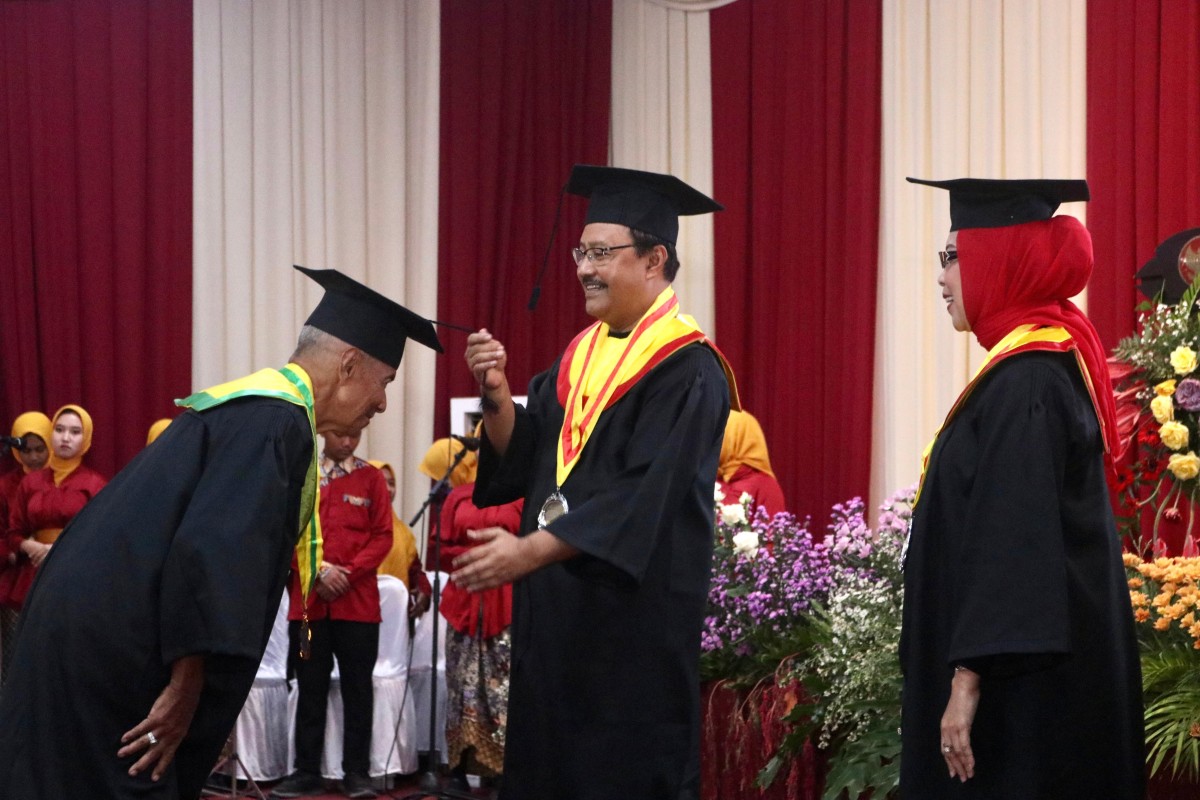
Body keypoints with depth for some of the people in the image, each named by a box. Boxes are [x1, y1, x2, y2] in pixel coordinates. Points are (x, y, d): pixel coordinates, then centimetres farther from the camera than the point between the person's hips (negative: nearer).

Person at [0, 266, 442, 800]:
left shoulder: (256, 403, 15)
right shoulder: (275, 419, -15)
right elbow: (215, 551, -25)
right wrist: (185, 691, -21)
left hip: (95, 635, 10)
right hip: (109, 652, -10)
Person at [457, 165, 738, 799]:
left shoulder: (686, 369, -12)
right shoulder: (578, 356, 13)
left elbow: (642, 495, -21)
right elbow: (523, 460, 10)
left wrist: (530, 551, -25)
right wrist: (498, 397, -9)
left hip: (634, 614, -7)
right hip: (555, 610, 7)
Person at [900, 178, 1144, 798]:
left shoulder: (1025, 382, -17)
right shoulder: (1054, 362, 12)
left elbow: (1011, 541, -23)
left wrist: (968, 679, -24)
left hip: (1025, 683, -10)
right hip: (1050, 670, 10)